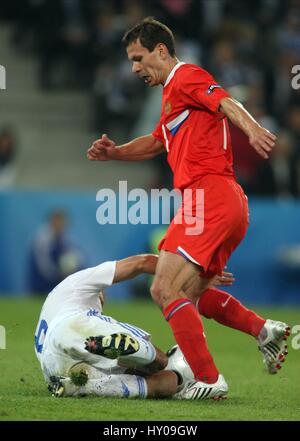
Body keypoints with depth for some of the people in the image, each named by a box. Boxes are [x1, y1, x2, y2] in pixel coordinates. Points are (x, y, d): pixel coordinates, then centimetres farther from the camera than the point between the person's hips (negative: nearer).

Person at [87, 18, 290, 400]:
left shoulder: (186, 77, -3)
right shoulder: (172, 95, 27)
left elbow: (227, 104, -21)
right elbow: (155, 143, 39)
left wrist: (252, 130, -42)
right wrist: (114, 152, 21)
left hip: (209, 195, -10)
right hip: (228, 204, 10)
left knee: (165, 289, -14)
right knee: (189, 292, 19)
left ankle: (208, 380, -17)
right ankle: (264, 330, 11)